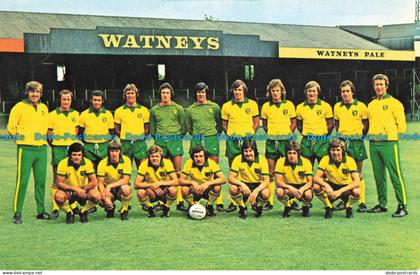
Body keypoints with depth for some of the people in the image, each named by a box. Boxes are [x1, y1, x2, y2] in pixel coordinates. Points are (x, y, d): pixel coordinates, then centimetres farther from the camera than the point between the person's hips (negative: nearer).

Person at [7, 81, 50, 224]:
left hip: (42, 149, 5)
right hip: (26, 149, -5)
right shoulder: (19, 107, -3)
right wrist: (22, 137, 1)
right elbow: (11, 127, -2)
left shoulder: (44, 108, 13)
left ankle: (41, 211, 17)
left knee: (41, 181, 8)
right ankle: (17, 213, 1)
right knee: (22, 181, -7)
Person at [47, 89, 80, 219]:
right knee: (57, 179, 0)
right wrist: (54, 145, -5)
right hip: (58, 149, -3)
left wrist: (74, 143, 8)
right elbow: (48, 133, 2)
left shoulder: (75, 114, 9)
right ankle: (55, 208, 4)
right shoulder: (53, 114, -1)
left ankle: (73, 205, 16)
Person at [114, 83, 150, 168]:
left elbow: (147, 128, 11)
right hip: (125, 144, 0)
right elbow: (117, 129, 10)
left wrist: (140, 137, 0)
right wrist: (125, 137, 1)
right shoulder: (119, 111, 6)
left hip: (140, 143, 0)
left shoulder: (144, 110, 7)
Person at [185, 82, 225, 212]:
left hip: (212, 140, -1)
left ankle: (219, 202, -1)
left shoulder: (214, 107, 7)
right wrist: (197, 135, 11)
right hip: (196, 142, 1)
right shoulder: (190, 109, 10)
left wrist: (214, 133, 8)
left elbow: (220, 124, 13)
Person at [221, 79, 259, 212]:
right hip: (232, 141, 1)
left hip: (248, 140, -1)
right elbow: (224, 124, 14)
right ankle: (234, 201, 5)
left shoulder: (252, 104, 7)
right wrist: (231, 135, 3)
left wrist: (249, 134, 1)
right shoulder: (227, 106, 8)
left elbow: (256, 122, 10)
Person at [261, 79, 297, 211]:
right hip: (271, 141, 1)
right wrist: (271, 134, 6)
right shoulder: (266, 106, 6)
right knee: (271, 172, 1)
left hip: (286, 140, -1)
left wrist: (287, 135, 0)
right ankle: (269, 201, 5)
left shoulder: (289, 105, 2)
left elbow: (294, 122, 8)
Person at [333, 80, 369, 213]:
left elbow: (366, 123, 5)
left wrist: (359, 136, -2)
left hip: (356, 142, -3)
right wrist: (341, 135, 12)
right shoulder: (337, 106, 9)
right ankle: (343, 200, 13)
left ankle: (362, 202, 5)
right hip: (342, 141, 3)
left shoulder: (361, 106, -1)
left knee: (358, 174, 1)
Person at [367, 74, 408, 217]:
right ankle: (382, 204, 19)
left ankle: (402, 206, -6)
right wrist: (371, 135, 12)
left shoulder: (394, 103, 0)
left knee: (396, 175, -9)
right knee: (379, 176, 10)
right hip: (373, 144, 6)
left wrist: (394, 135, -6)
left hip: (389, 143, -6)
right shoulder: (371, 105, 17)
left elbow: (401, 124, -1)